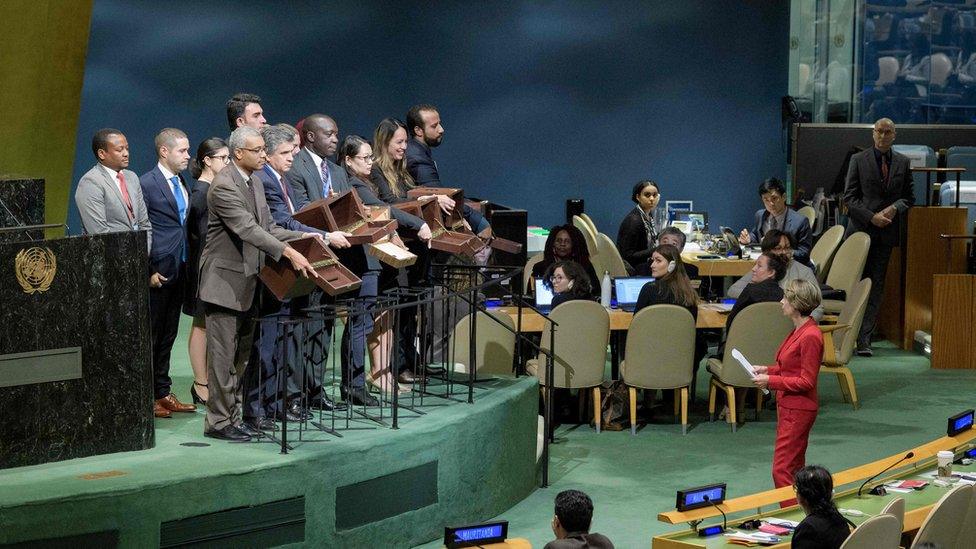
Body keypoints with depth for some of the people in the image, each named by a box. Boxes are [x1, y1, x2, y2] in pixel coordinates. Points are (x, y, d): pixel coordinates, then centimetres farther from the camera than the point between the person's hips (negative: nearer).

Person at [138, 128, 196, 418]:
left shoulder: (182, 184, 15)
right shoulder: (147, 184, -10)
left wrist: (188, 265, 11)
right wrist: (148, 271, -16)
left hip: (178, 271, 8)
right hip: (158, 271, -8)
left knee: (168, 335, 13)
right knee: (151, 335, -2)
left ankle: (162, 391, 19)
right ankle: (146, 396, 4)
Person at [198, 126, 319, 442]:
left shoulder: (255, 183, 12)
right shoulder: (224, 186, -18)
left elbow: (267, 228, 15)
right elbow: (248, 229, -27)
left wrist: (301, 238, 0)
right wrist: (288, 253, -34)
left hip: (247, 280, 9)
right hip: (225, 280, -9)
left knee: (241, 354, 14)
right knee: (223, 354, -5)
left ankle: (233, 416, 22)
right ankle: (218, 422, 1)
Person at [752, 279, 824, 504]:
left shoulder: (810, 336, -21)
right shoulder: (798, 330, 9)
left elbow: (806, 382, -20)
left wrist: (770, 381, -18)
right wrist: (768, 370, 7)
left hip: (798, 411, -10)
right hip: (788, 407, 10)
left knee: (782, 471, -9)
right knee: (795, 469, 16)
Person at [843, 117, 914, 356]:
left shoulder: (903, 163, 9)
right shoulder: (859, 160, 2)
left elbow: (909, 196, 13)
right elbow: (849, 196, -1)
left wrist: (896, 208, -9)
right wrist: (871, 217, -12)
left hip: (887, 230, 2)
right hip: (861, 228, -2)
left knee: (876, 285, 1)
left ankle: (864, 338, 2)